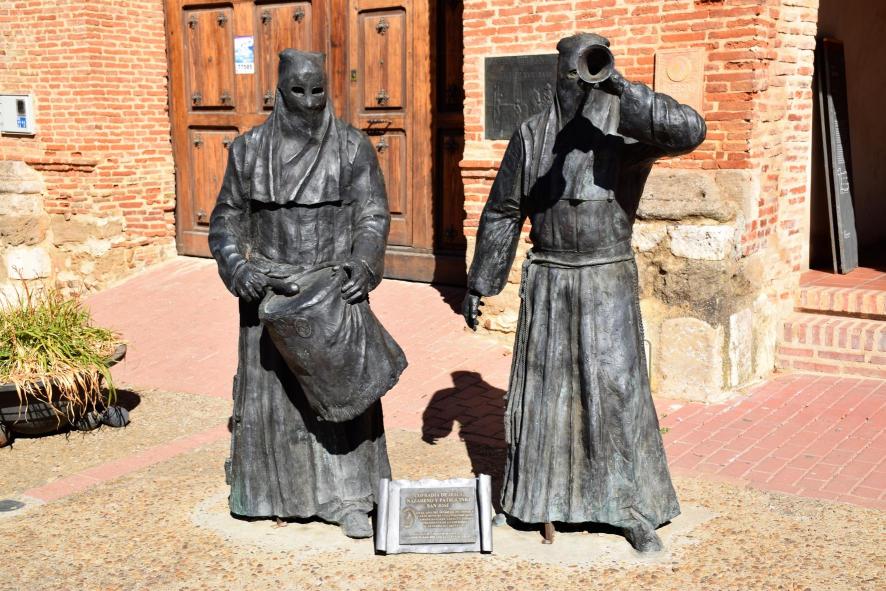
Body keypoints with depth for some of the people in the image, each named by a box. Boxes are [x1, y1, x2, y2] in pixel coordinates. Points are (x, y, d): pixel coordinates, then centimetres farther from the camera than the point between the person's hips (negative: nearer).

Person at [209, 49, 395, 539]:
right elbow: (227, 219, 6)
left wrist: (363, 264, -25)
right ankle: (275, 490, 26)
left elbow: (373, 216, -6)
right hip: (271, 291, 2)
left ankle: (347, 498, 11)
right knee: (271, 388, 8)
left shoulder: (353, 148, -3)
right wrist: (236, 267, -11)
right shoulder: (250, 149, 1)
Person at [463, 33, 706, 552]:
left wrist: (624, 91, -35)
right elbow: (502, 214, 6)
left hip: (609, 281, -2)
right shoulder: (532, 135, 1)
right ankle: (534, 496, 26)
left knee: (620, 391, -1)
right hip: (549, 281, 2)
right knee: (542, 389, 9)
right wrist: (479, 284, 6)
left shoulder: (628, 126, -5)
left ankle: (635, 509, 12)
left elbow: (689, 130, -26)